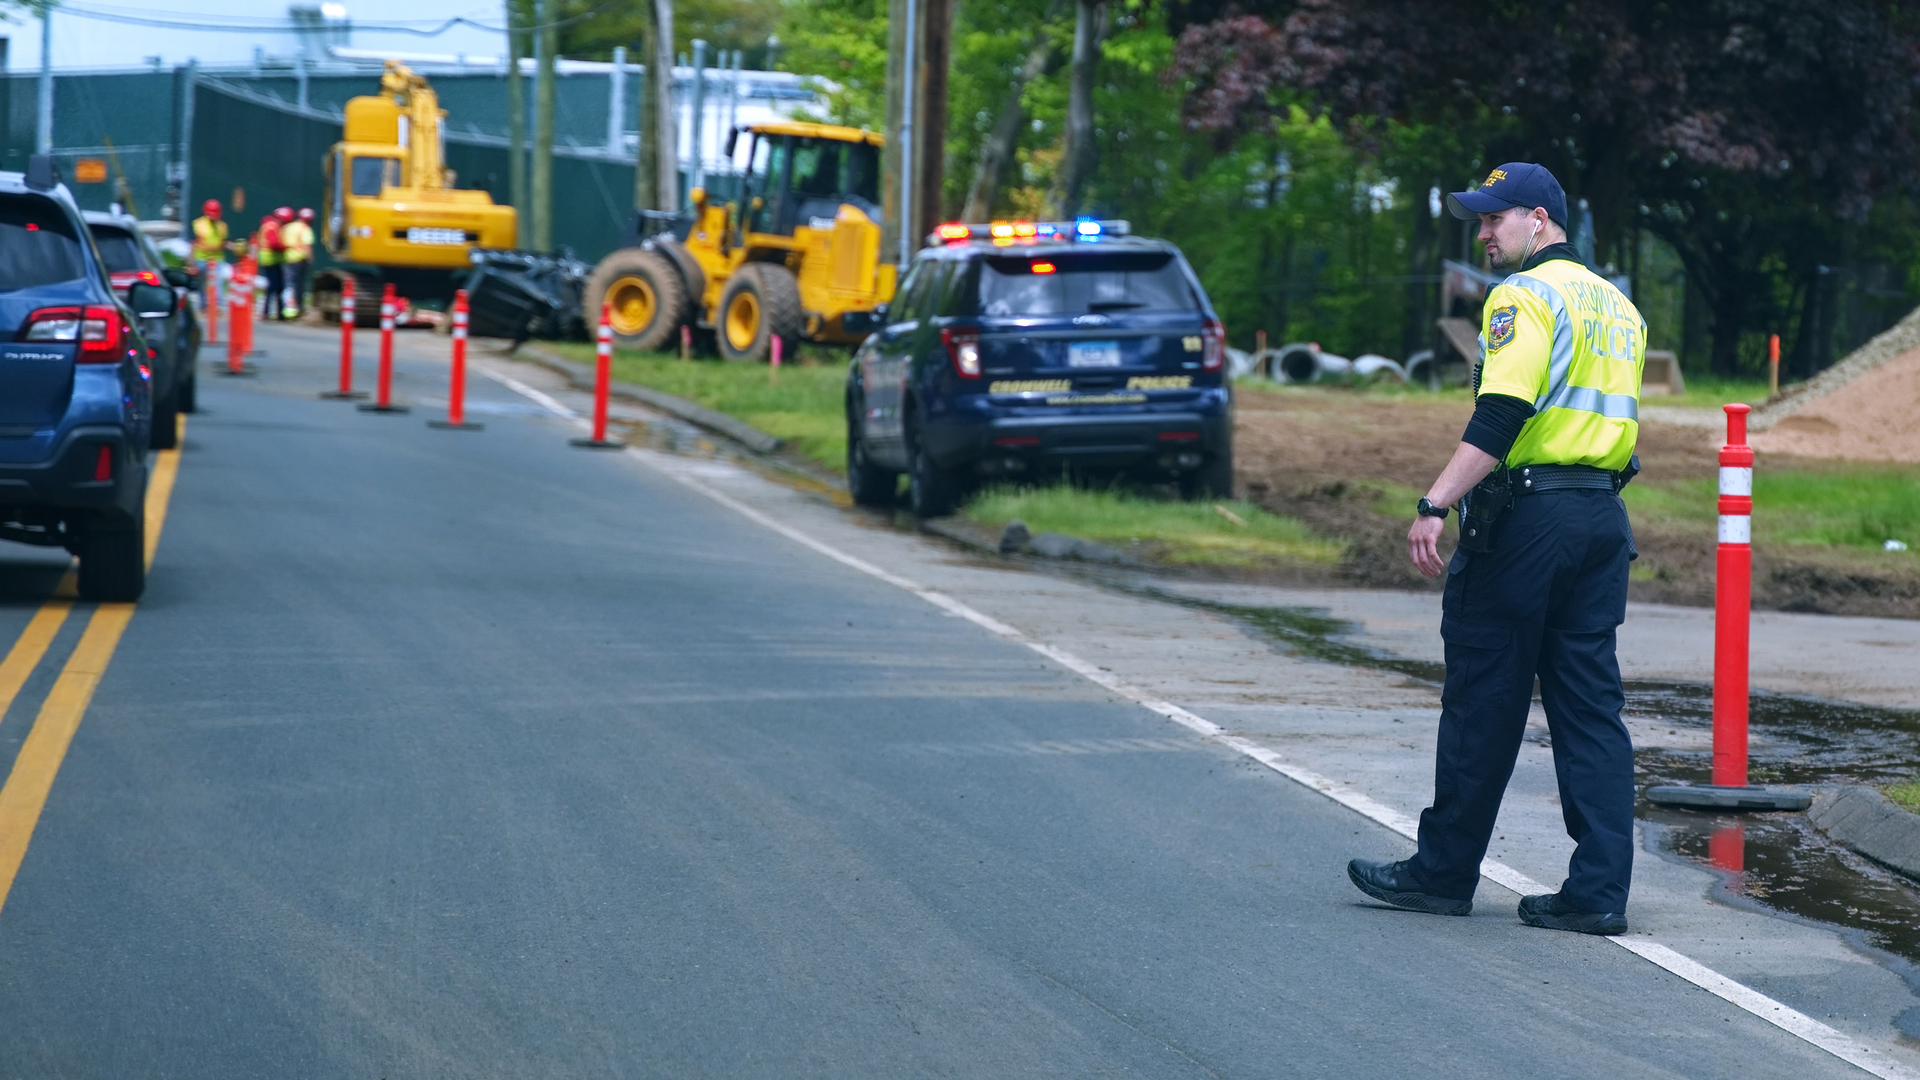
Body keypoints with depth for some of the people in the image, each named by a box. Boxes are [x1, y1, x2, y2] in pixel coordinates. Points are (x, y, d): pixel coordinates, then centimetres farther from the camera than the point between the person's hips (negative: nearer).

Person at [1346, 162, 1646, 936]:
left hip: (1527, 516, -8)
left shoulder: (1526, 296, -10)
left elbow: (1501, 416, -21)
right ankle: (1599, 891, 2)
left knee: (1483, 702, 2)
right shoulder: (1616, 304, 18)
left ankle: (1444, 871, 11)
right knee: (1591, 706, 6)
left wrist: (1435, 505, -24)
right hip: (1603, 519, 8)